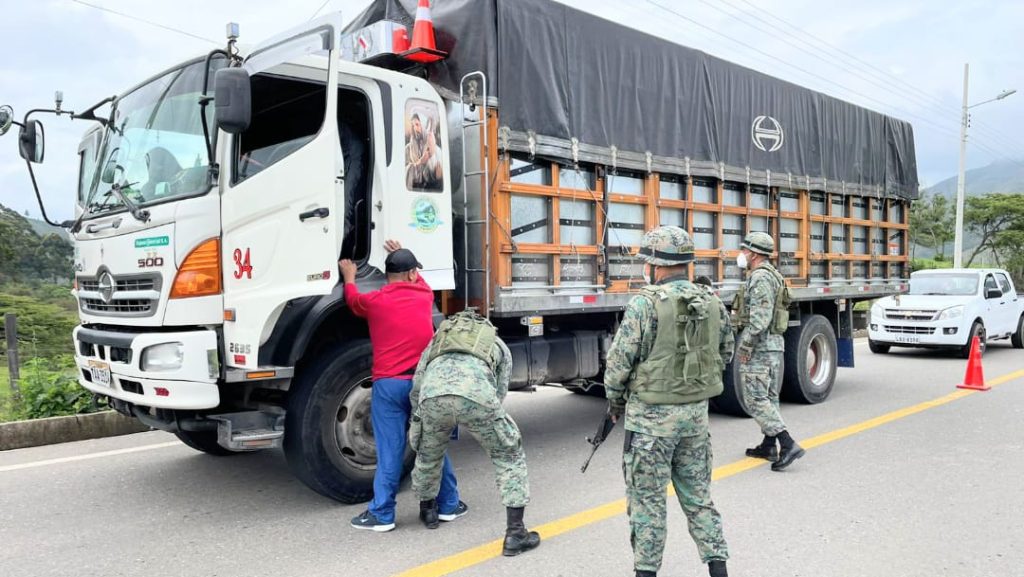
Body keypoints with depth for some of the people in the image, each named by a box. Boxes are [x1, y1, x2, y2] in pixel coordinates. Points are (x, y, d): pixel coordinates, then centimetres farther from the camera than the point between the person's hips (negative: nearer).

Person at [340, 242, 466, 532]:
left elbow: (353, 300, 25)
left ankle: (382, 514, 10)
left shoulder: (375, 301, 1)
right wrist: (404, 257, 48)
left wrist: (349, 277, 43)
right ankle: (449, 505, 22)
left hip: (389, 385, -2)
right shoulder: (425, 296, 9)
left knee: (389, 451, 3)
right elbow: (420, 282, 34)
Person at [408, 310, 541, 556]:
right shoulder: (499, 345, 37)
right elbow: (499, 393, 34)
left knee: (428, 455, 32)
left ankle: (427, 510, 54)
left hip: (433, 395, 2)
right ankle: (515, 534, 15)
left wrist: (417, 424, 48)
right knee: (509, 457, 19)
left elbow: (416, 390, 34)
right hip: (477, 396, -2)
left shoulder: (438, 339, 41)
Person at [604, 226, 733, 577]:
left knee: (647, 498, 8)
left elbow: (619, 361, -13)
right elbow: (725, 356, 12)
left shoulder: (645, 305, -17)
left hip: (652, 416, -5)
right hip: (696, 411, 6)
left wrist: (615, 401, 3)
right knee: (698, 495, 18)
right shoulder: (714, 305, 1)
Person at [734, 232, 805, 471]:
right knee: (769, 396, 14)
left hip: (759, 346, -11)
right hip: (774, 344, 11)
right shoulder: (772, 276, 16)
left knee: (756, 399, -8)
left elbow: (759, 319, -25)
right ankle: (768, 446, 21)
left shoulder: (760, 278, -17)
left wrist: (744, 347, -19)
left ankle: (788, 444, -13)